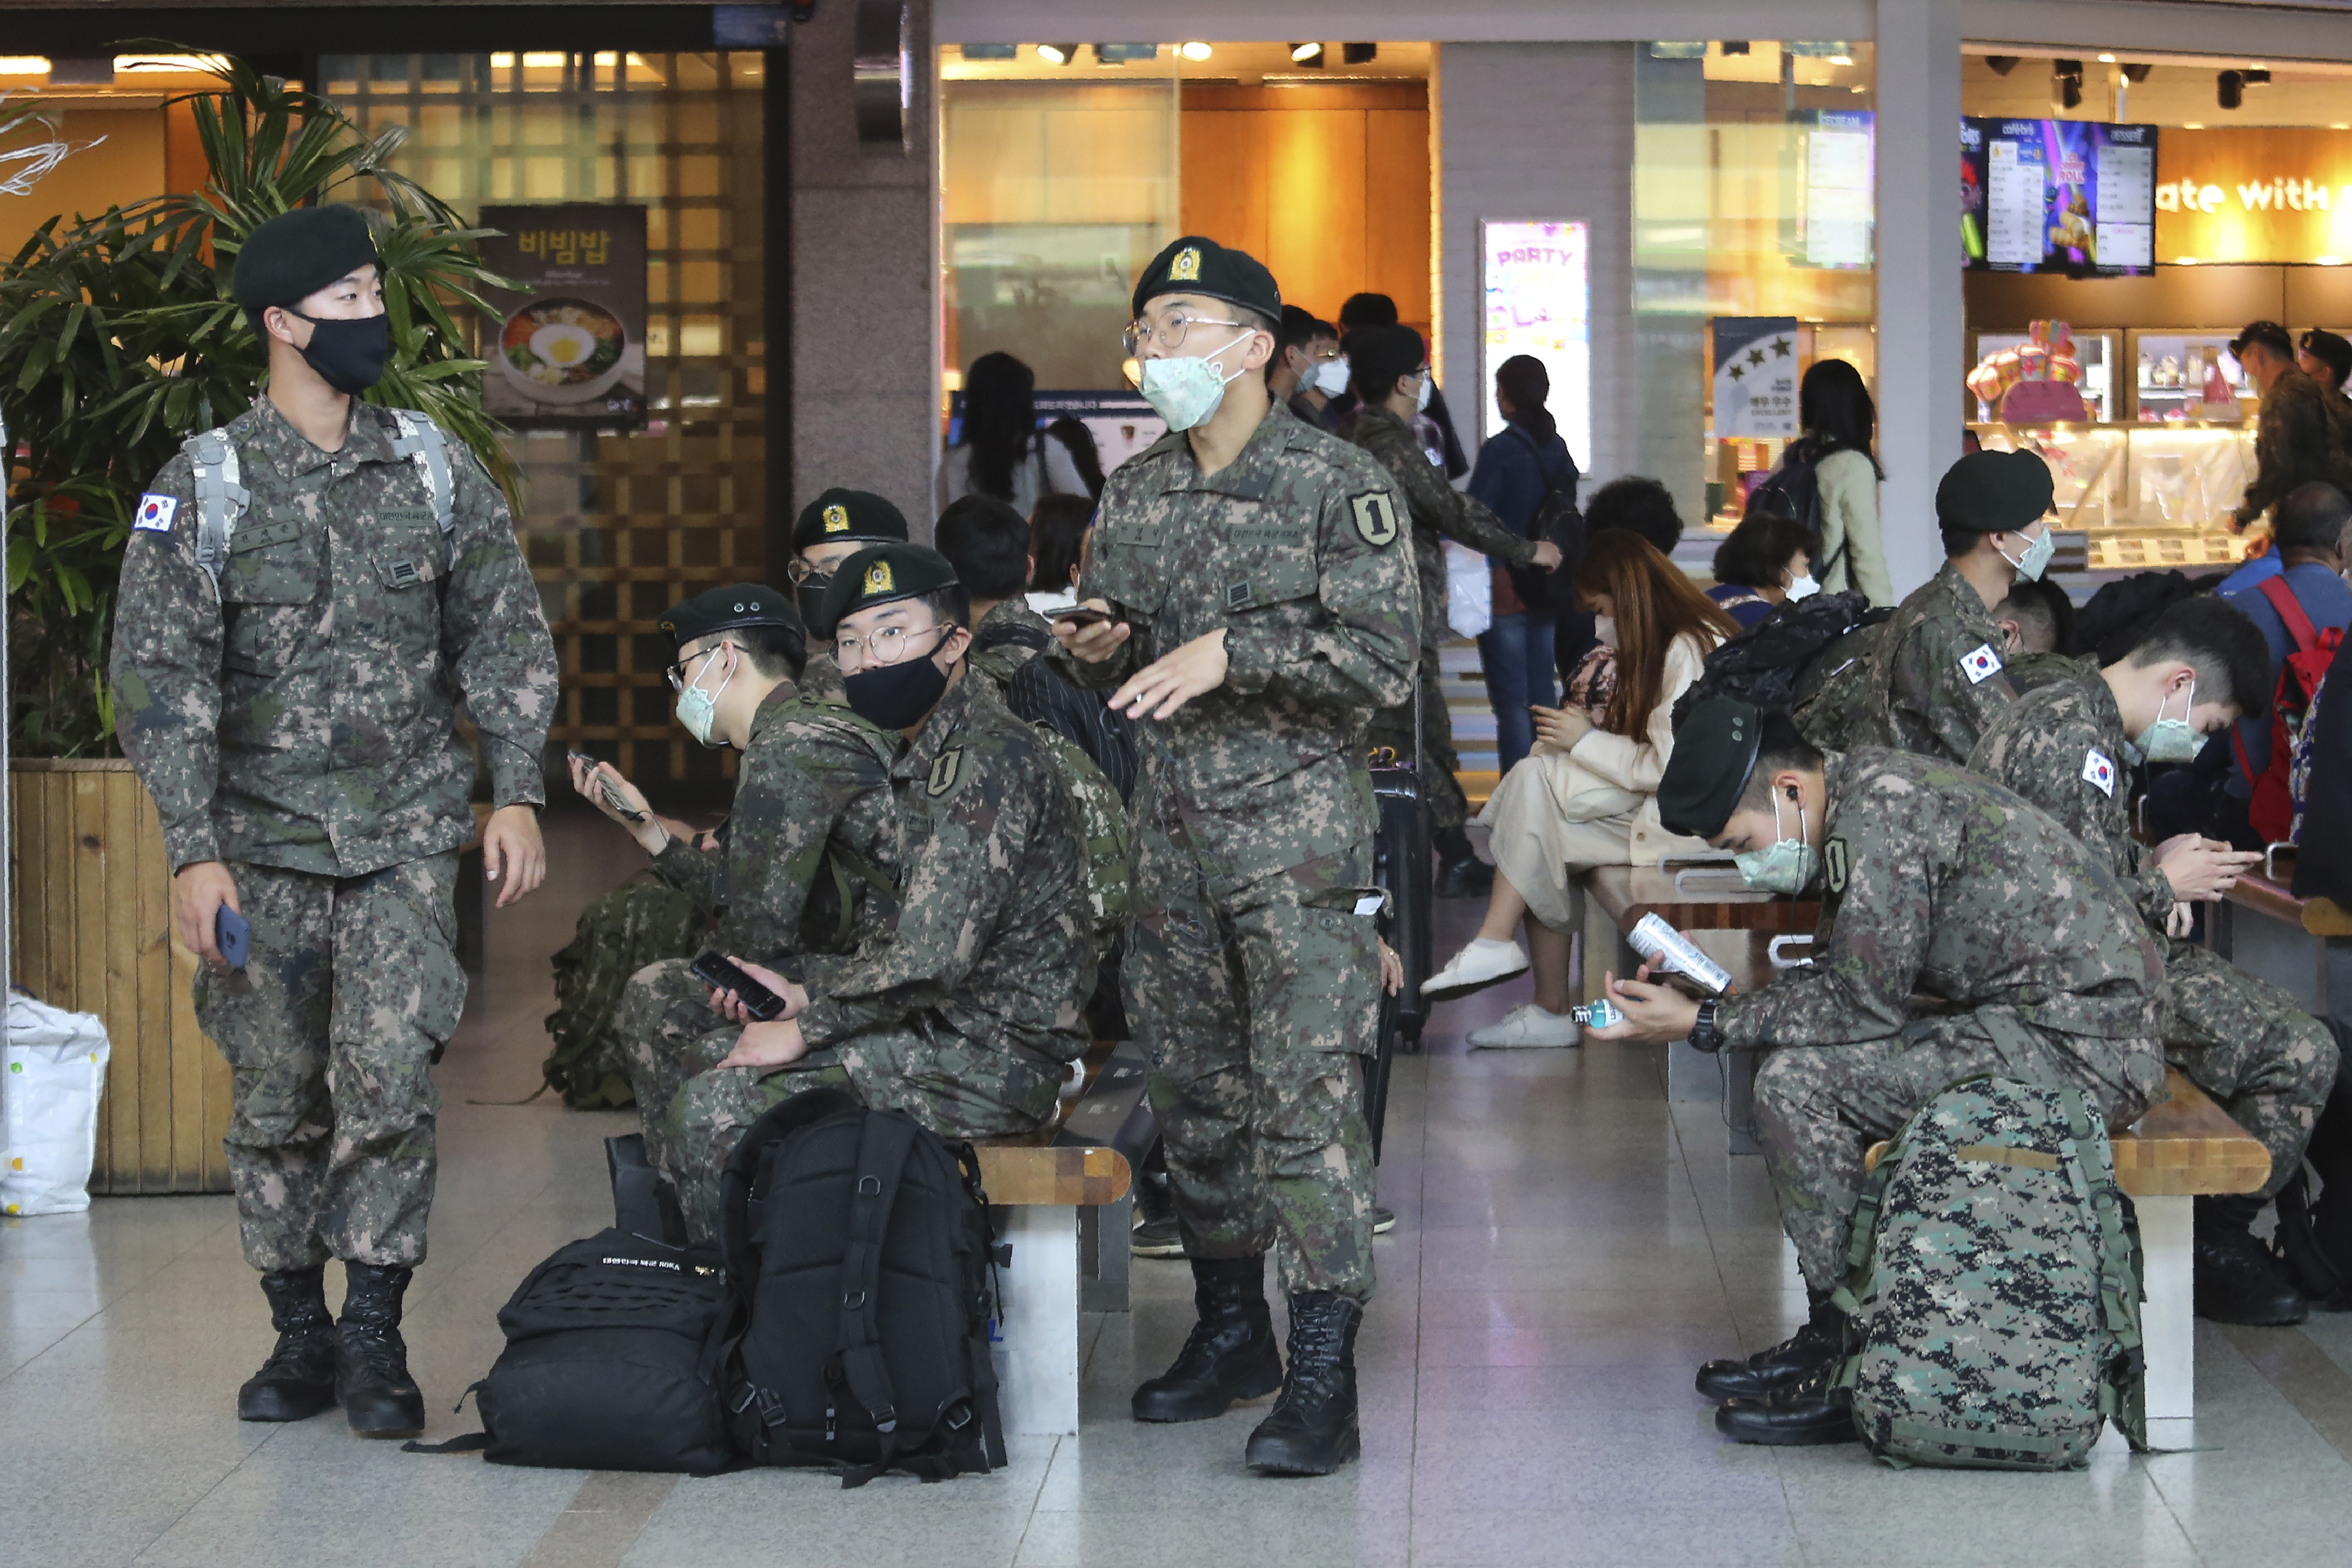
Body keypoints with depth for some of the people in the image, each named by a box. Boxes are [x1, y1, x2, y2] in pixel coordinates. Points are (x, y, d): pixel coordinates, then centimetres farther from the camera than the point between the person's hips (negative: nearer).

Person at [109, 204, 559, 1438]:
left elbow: (505, 636, 9)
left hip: (405, 838, 1)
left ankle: (374, 1339, 0)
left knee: (389, 1084, -10)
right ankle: (300, 1336, 18)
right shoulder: (201, 490, -4)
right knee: (277, 1105, 5)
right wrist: (194, 851, -12)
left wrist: (516, 792, 2)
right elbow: (159, 678, -6)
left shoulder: (435, 470, 4)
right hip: (264, 848, -1)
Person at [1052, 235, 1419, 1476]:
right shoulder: (1135, 495, 13)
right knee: (1193, 1089, 11)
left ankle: (1322, 1375, -12)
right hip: (1171, 828, 6)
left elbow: (1384, 660, -13)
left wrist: (1230, 653, -19)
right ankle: (1230, 1330, 25)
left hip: (1299, 829, -6)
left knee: (1307, 1092, -12)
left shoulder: (1341, 486, -5)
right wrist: (1096, 649, -2)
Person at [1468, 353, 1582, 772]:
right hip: (1545, 590, 6)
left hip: (1505, 588, -6)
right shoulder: (1558, 448, 7)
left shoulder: (1499, 450, -13)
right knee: (1541, 695, 12)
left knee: (1510, 701, -5)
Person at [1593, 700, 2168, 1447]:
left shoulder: (1883, 812, -18)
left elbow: (1863, 1007, -17)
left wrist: (1705, 1024, -10)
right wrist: (1704, 997, 9)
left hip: (2080, 1044, -11)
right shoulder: (1862, 786, 13)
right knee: (1811, 1065, 17)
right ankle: (1834, 1338, 17)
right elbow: (1838, 981, 18)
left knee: (1798, 1084, -15)